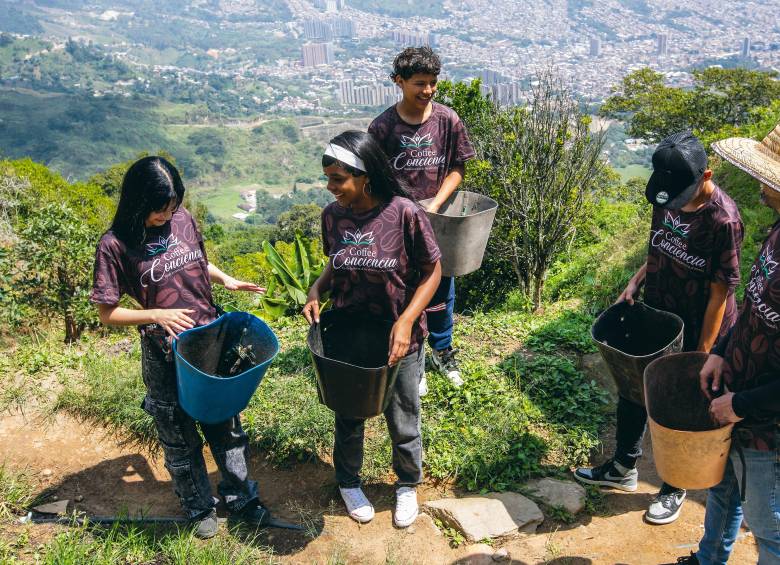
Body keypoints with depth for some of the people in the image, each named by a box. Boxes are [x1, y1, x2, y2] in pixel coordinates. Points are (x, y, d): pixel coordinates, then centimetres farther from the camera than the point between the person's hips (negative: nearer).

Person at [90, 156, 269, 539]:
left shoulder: (183, 219, -3)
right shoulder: (115, 245, -15)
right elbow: (108, 313, -10)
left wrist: (227, 280, -2)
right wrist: (157, 314, -23)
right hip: (166, 356, -3)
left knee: (225, 425, 17)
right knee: (179, 438, 15)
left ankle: (240, 496, 38)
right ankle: (199, 507, 38)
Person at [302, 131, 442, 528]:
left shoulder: (405, 214, -21)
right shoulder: (333, 215, -8)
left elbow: (431, 272, -11)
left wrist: (406, 321, -22)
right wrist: (316, 291, -11)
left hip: (398, 343, -3)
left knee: (403, 423, 17)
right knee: (348, 418, 22)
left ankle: (407, 485, 46)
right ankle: (348, 482, 49)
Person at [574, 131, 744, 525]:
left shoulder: (723, 219, -25)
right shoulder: (666, 198, -6)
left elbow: (721, 292, -20)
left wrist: (702, 355, -17)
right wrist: (635, 282, -2)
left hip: (695, 332, -6)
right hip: (653, 318, 7)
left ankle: (674, 489, 37)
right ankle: (623, 469, 41)